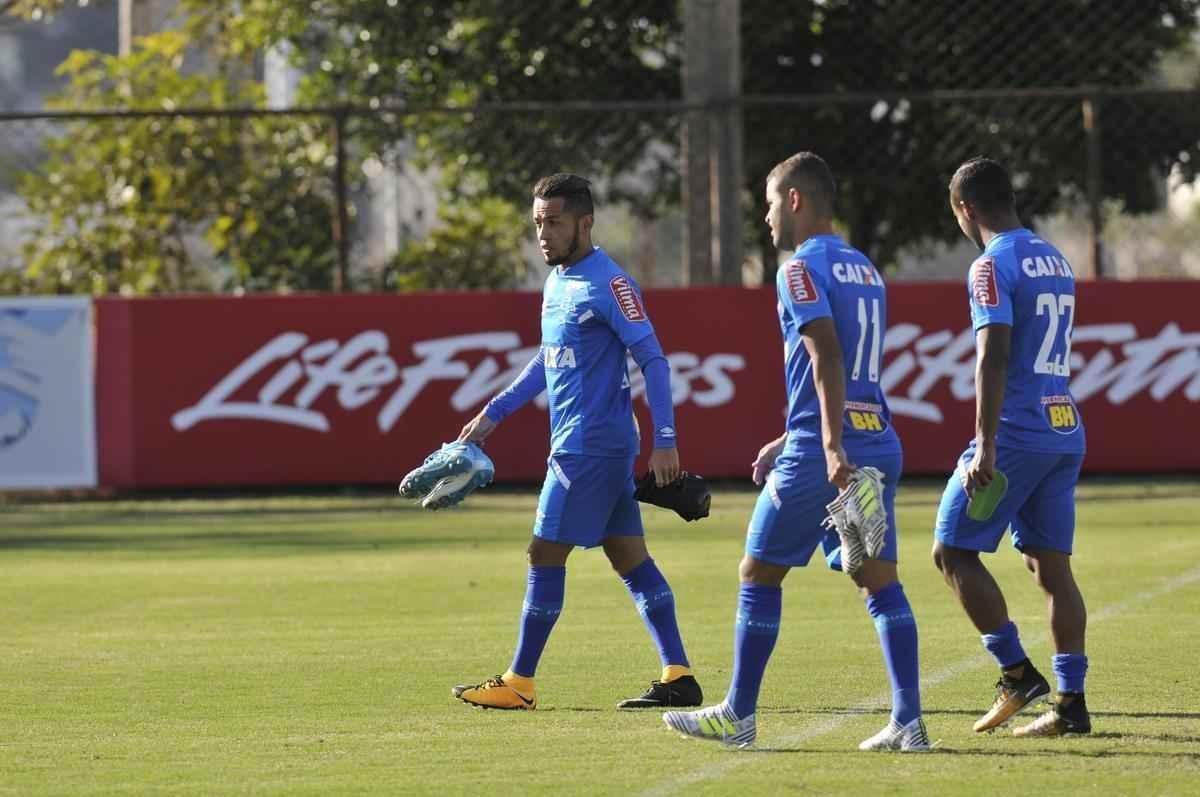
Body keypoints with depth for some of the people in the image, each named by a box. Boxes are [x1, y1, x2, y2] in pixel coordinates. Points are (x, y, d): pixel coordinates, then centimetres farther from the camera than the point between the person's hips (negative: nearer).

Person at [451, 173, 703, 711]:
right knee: (629, 557, 7)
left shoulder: (608, 284, -14)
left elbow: (653, 359, -15)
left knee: (545, 555, -5)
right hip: (573, 441, 9)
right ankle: (678, 676, 7)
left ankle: (518, 683, 1)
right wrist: (493, 413, 23)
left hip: (589, 445, -9)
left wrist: (665, 440, -20)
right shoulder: (557, 281, 14)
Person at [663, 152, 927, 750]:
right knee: (880, 582, 5)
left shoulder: (803, 269, -8)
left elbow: (828, 358, -20)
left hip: (820, 454, -7)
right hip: (879, 445, 7)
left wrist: (831, 447, -28)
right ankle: (908, 721, -5)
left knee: (758, 573, 6)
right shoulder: (864, 270, 18)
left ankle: (737, 716, 12)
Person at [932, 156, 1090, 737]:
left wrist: (986, 445, -21)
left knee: (954, 549, 1)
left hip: (1016, 433, -8)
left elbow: (994, 358, -19)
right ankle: (1071, 704, 3)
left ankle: (1017, 673, -4)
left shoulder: (993, 266, -10)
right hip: (1066, 433, 8)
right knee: (1051, 566, 8)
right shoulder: (1054, 260, 16)